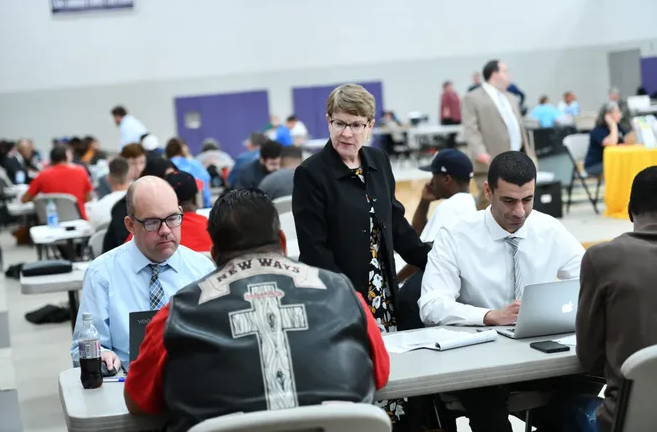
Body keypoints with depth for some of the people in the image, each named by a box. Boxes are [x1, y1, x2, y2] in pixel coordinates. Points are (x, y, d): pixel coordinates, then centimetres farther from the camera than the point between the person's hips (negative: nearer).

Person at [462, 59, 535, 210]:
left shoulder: (511, 98, 23)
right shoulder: (472, 98, -2)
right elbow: (470, 129, -12)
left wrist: (529, 153, 18)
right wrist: (479, 152, -27)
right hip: (491, 163, -7)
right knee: (488, 206, -7)